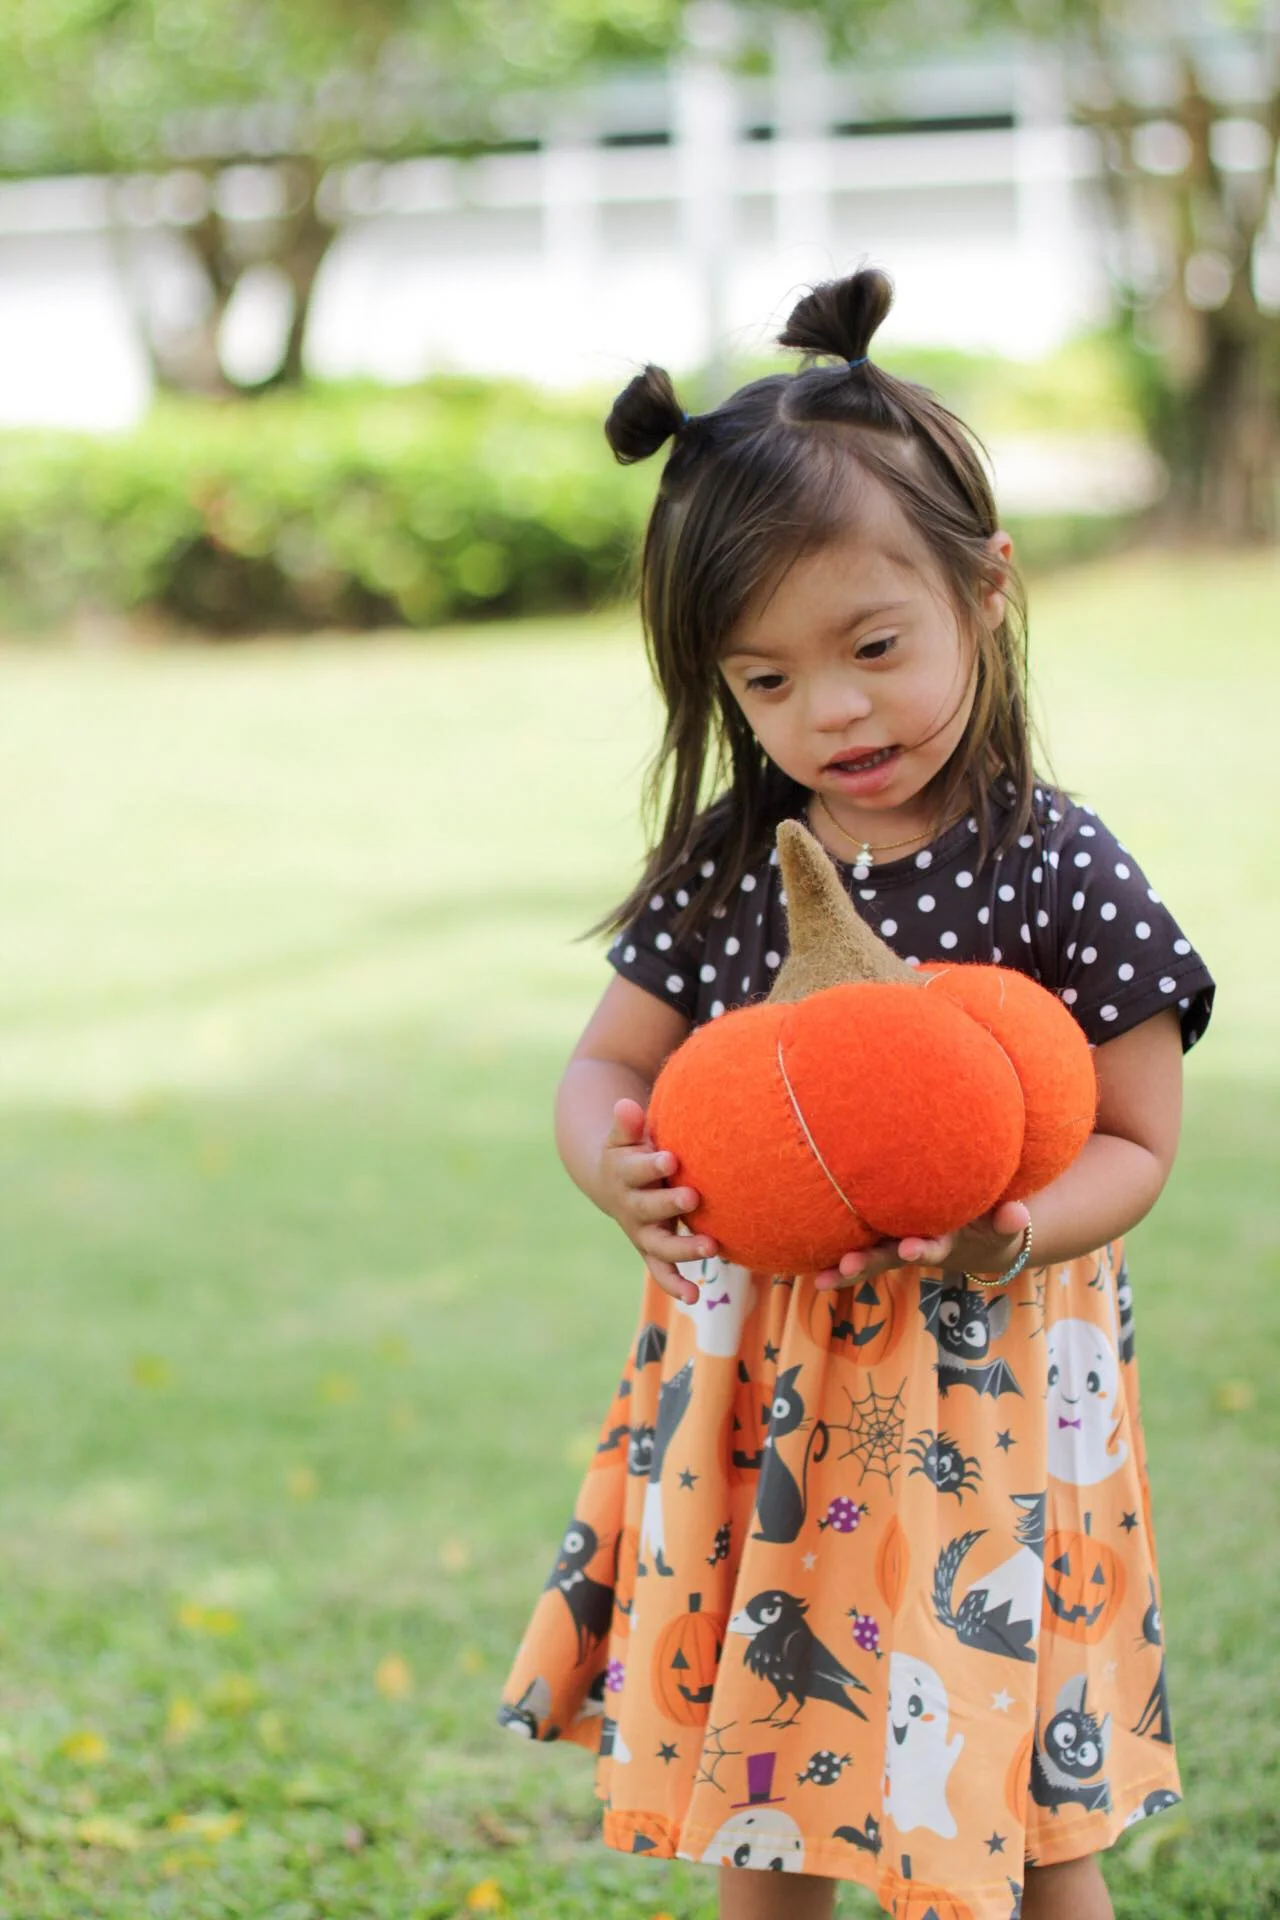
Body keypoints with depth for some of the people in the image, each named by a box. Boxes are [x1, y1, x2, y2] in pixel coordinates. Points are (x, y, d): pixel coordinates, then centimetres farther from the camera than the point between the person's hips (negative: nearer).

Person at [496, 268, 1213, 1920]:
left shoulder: (1055, 872, -12)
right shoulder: (726, 866, 0)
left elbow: (1137, 1142, -7)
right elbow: (607, 1063, 8)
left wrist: (1015, 1234, -27)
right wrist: (615, 1167, -15)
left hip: (981, 1391, -4)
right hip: (754, 1390, 4)